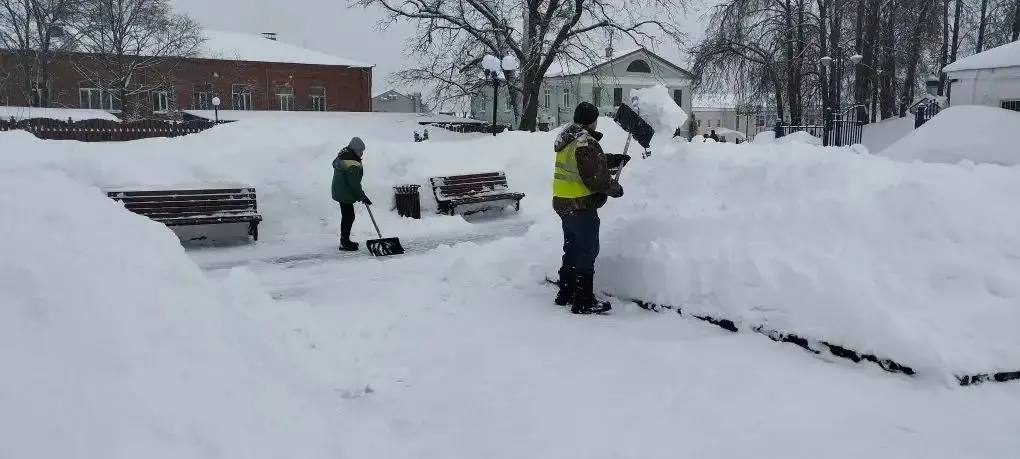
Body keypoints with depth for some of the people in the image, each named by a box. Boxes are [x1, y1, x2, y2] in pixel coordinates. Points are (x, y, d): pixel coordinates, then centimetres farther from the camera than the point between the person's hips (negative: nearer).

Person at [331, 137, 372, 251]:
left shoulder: (343, 155, 6)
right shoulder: (352, 164, -26)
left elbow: (334, 163, 25)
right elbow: (354, 183, -25)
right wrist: (363, 197, -15)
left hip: (340, 192, 11)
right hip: (345, 194, -11)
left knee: (347, 216, 18)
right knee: (349, 217, -4)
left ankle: (345, 240, 28)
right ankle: (344, 243, 1)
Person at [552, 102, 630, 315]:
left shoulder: (568, 138, 11)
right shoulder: (585, 143, -21)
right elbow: (596, 178, -22)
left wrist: (616, 159, 21)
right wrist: (615, 188, -6)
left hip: (564, 203, 10)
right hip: (581, 206, -10)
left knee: (572, 249, 20)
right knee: (588, 251, -2)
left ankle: (565, 293, 30)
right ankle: (583, 302, 2)